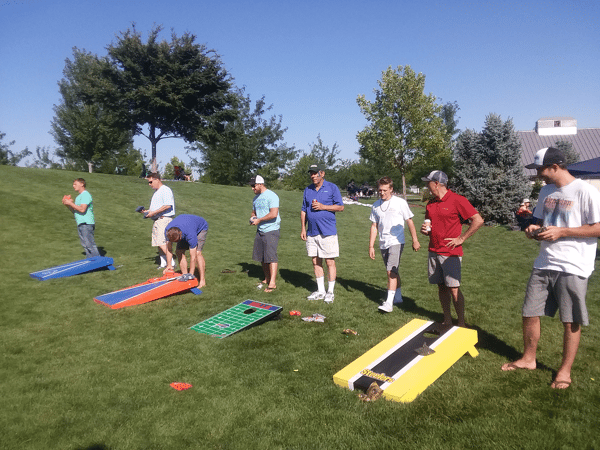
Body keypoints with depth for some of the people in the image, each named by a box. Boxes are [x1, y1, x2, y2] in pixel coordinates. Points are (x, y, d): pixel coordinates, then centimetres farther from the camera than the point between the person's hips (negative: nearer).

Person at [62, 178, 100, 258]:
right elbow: (75, 211, 23)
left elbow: (82, 209, -20)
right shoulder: (79, 196, 22)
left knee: (89, 244, -11)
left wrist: (70, 203, -13)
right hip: (80, 224, 10)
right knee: (85, 245, 10)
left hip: (86, 224, -10)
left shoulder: (86, 195, -9)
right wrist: (67, 205, 7)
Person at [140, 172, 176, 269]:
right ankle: (163, 263, 16)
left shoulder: (165, 190, -9)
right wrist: (146, 211, 14)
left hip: (164, 219, -10)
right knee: (159, 243, 9)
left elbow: (168, 205, -20)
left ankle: (171, 263, -13)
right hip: (157, 220, 10)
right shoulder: (156, 192, 23)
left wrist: (154, 212, -18)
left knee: (162, 242, -16)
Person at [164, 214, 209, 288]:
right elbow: (169, 248, -14)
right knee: (179, 251, -11)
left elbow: (193, 257, -38)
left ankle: (202, 281, -18)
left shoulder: (190, 235, -44)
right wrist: (168, 266, -15)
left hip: (201, 228, -6)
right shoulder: (168, 231, -30)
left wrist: (191, 275, -34)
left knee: (197, 252, -24)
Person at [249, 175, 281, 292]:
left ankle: (272, 283, -11)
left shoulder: (271, 196, -12)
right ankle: (267, 279, 25)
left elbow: (274, 214, -22)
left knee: (271, 256, -12)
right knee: (261, 257, 12)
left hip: (271, 231, -9)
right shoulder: (256, 198, 16)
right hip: (260, 230, 9)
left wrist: (259, 220, -15)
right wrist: (252, 218, 4)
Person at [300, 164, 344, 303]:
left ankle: (330, 292, 10)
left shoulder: (332, 188, 1)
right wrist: (303, 228, 9)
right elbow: (303, 210, 17)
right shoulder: (307, 190, 14)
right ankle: (320, 291, 20)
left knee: (330, 262, -2)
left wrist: (323, 206, -13)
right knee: (316, 262, 9)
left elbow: (340, 207, -2)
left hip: (327, 232, -5)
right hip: (311, 232, 5)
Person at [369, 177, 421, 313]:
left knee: (391, 271, -15)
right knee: (392, 272, 14)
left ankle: (389, 302, -15)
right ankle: (398, 297, 29)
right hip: (383, 244, 5)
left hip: (396, 242, -5)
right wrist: (371, 246, 9)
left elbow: (409, 222, 3)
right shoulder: (376, 205, 8)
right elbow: (374, 226, 12)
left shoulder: (400, 202, -4)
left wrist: (415, 240, 2)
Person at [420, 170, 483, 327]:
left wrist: (461, 239, -12)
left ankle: (461, 323, 8)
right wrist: (425, 230, 2)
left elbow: (478, 220, -12)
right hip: (433, 252, 7)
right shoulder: (431, 203, 12)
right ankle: (447, 321, 21)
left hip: (451, 253, -6)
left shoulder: (457, 200, -9)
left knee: (454, 289, -5)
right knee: (441, 287, 10)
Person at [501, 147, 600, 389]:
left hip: (572, 267, -6)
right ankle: (528, 359, 29)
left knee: (571, 321, 7)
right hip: (544, 264, 7)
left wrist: (561, 232, -19)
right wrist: (534, 229, 0)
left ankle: (565, 370, 22)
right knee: (529, 313, 11)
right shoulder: (546, 191, 10)